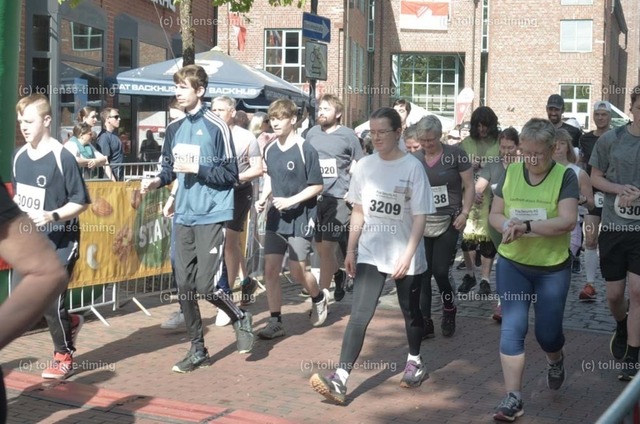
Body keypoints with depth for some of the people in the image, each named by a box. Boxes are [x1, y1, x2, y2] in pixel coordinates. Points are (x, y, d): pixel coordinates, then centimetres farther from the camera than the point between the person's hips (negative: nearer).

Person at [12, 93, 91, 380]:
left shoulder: (62, 157, -16)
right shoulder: (19, 156, 5)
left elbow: (81, 202, -13)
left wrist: (52, 216, -25)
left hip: (60, 241, -7)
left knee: (50, 300, -4)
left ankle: (64, 357, 17)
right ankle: (70, 322, 30)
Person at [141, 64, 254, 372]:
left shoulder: (216, 127, -8)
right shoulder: (174, 129, 11)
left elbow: (231, 175, -8)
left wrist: (196, 168, -18)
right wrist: (157, 181, -1)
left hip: (211, 216, -6)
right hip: (184, 216, 6)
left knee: (206, 285, -9)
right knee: (184, 286, 6)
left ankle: (240, 319, 21)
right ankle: (198, 349, 19)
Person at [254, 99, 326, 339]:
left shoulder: (305, 150, -12)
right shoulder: (269, 150, 6)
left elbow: (317, 186, -10)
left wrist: (290, 201, -19)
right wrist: (263, 199, 2)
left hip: (300, 219, -5)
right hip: (275, 219, 5)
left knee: (297, 272, -2)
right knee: (270, 270, -1)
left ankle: (319, 298, 30)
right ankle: (275, 322, 9)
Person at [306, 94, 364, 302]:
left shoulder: (348, 135, -2)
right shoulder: (312, 133, 9)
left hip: (338, 198, -5)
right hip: (314, 198, 5)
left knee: (326, 247, -10)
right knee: (321, 248, 13)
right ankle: (338, 274, 42)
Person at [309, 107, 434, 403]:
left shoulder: (413, 168, -10)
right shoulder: (364, 166, 1)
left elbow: (420, 217, -11)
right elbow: (358, 211, 8)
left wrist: (408, 255, -17)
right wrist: (351, 250, 7)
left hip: (405, 255, -2)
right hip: (370, 253, 2)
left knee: (411, 311, 14)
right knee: (359, 315, -7)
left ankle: (414, 362, 39)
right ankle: (340, 379, -13)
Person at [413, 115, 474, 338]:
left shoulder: (455, 154, -4)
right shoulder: (413, 159, 5)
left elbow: (469, 186, -1)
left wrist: (464, 213, -10)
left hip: (448, 223, -3)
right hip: (421, 224, 3)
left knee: (440, 271, -5)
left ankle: (449, 311, 24)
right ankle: (425, 322, 10)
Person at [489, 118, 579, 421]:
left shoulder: (565, 176, -10)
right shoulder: (511, 172, -1)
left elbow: (567, 221, -20)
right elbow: (494, 214, 3)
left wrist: (526, 226, -30)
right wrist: (508, 225, -20)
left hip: (553, 267, -2)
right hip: (512, 264, 2)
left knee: (547, 332, 10)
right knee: (512, 327, -5)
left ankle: (556, 360, 46)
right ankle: (513, 398, 1)